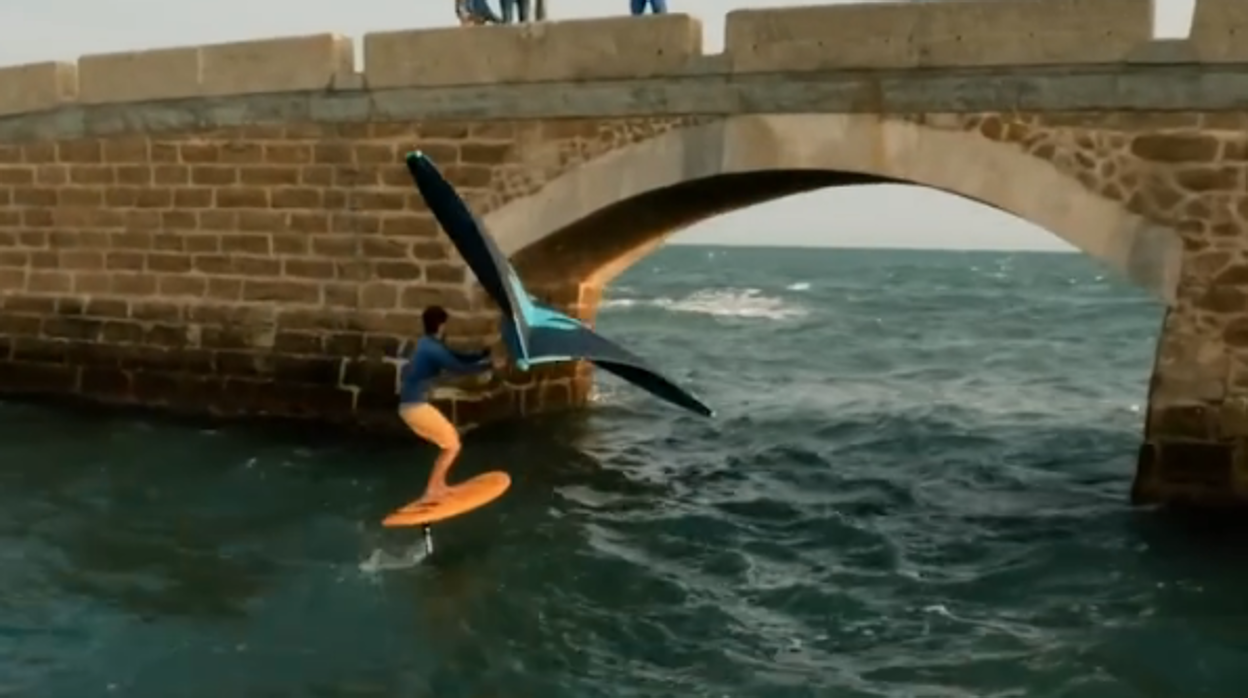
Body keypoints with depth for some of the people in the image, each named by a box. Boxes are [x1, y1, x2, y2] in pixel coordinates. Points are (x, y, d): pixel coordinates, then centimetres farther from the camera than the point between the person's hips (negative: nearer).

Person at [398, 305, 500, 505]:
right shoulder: (432, 348, -17)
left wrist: (485, 353, 11)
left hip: (412, 404, 10)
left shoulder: (430, 345, 14)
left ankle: (438, 486, 26)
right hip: (415, 407, -10)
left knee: (451, 437, 22)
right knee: (452, 446, 0)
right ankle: (429, 494, 1)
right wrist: (490, 365, -9)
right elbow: (460, 368, -18)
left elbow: (459, 357, 19)